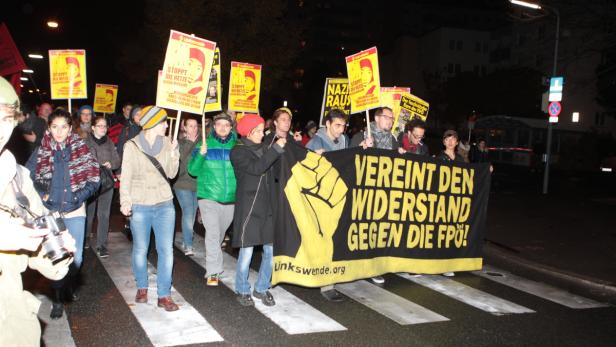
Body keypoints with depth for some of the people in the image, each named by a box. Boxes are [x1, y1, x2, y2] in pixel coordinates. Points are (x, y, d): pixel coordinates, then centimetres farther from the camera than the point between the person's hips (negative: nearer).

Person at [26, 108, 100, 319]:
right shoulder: (40, 152, -2)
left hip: (75, 212, 1)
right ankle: (58, 299, 20)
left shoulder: (81, 149, -2)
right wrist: (42, 196, -10)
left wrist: (79, 196, -12)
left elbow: (94, 178, -1)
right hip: (50, 213, 0)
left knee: (76, 257, 6)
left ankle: (71, 284, 37)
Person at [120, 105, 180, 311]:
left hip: (165, 204, 2)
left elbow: (171, 174, 6)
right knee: (140, 249, 9)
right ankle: (142, 287, 31)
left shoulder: (166, 143, 5)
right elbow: (126, 177, -4)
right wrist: (125, 201, -17)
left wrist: (173, 154, -9)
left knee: (166, 250, 0)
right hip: (140, 206, -2)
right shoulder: (132, 146, -3)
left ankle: (164, 295, 9)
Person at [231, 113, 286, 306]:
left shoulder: (263, 149, 15)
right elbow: (256, 168, -19)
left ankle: (261, 289, 22)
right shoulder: (238, 152, -3)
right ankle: (243, 291, 18)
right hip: (248, 208, -5)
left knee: (271, 250, 5)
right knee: (247, 251, -1)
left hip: (268, 206, 6)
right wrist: (276, 148, -19)